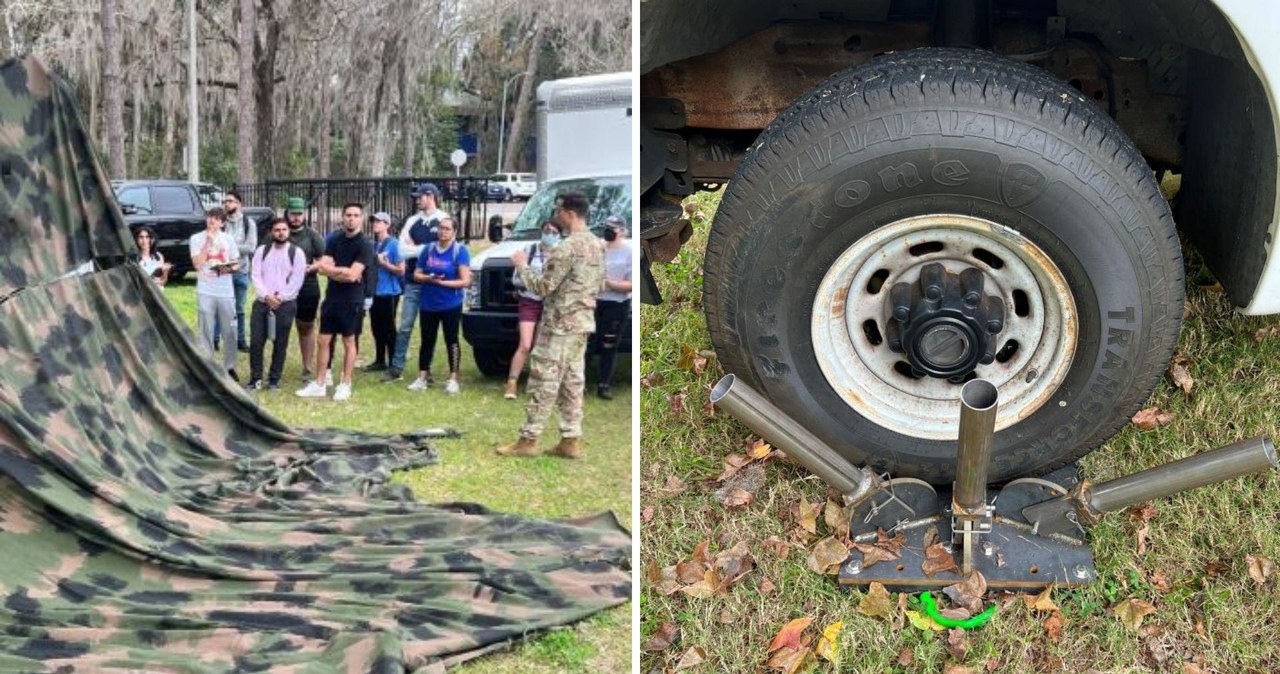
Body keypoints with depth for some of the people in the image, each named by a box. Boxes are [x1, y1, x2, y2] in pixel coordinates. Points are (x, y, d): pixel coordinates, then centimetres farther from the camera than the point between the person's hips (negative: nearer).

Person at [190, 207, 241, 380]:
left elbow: (236, 263, 12)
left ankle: (229, 367, 18)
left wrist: (229, 268, -10)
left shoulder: (228, 239, 7)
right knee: (206, 331, 2)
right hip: (205, 291, -2)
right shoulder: (197, 238, 1)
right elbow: (197, 264, -9)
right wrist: (208, 242, -12)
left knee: (229, 332, 5)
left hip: (226, 291, 2)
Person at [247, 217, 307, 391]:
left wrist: (280, 297, -13)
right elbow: (256, 276, 1)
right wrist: (266, 296, -13)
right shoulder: (262, 251, 8)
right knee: (256, 342, -1)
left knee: (280, 344, 2)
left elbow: (297, 281, -5)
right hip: (261, 302, 2)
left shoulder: (296, 253, 0)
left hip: (286, 304, -2)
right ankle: (255, 378, 10)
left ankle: (274, 379, 13)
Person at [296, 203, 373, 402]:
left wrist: (333, 269, -7)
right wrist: (345, 271, -14)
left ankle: (345, 385, 15)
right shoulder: (334, 241, 7)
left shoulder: (364, 245, -9)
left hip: (352, 301, -5)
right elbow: (323, 267, -3)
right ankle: (319, 385, 14)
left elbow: (353, 275, -18)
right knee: (323, 341, 7)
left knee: (349, 342, 5)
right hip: (331, 298, 5)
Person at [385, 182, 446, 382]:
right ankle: (396, 368, 7)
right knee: (405, 326, 3)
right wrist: (427, 249, -11)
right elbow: (402, 249, 1)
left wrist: (415, 249, -10)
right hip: (413, 281, 3)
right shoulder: (413, 221, 9)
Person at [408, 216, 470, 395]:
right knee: (427, 340, 9)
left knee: (451, 340, 2)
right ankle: (423, 377, 17)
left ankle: (453, 379, 8)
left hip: (451, 305, -4)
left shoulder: (460, 251, -6)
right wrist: (429, 278, -12)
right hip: (428, 304, 4)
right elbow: (417, 275, 9)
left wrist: (441, 282, -15)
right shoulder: (428, 249, 6)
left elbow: (465, 281, -11)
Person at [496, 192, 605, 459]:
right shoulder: (598, 245, 10)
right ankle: (570, 440, 12)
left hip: (559, 324, -9)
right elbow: (600, 285, 18)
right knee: (572, 382, 11)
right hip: (583, 322, 9)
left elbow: (543, 287, -17)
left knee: (543, 381, -3)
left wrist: (521, 265, -4)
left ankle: (528, 439, 1)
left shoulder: (566, 247, -19)